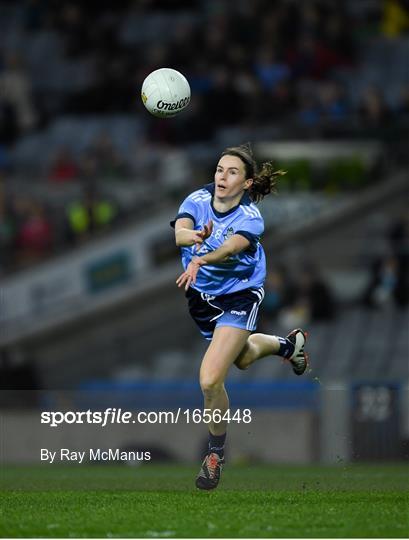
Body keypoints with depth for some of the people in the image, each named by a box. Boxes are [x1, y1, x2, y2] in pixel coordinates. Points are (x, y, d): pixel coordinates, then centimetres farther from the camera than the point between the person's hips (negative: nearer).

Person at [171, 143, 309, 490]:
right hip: (201, 296, 5)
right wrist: (195, 235, -59)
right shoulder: (198, 200, -14)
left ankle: (216, 453, 6)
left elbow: (230, 247, -44)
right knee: (242, 358, 31)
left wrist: (200, 259, -65)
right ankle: (288, 344, 65)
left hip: (239, 297, -5)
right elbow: (180, 231, -35)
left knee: (211, 381, -19)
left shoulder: (250, 218, -23)